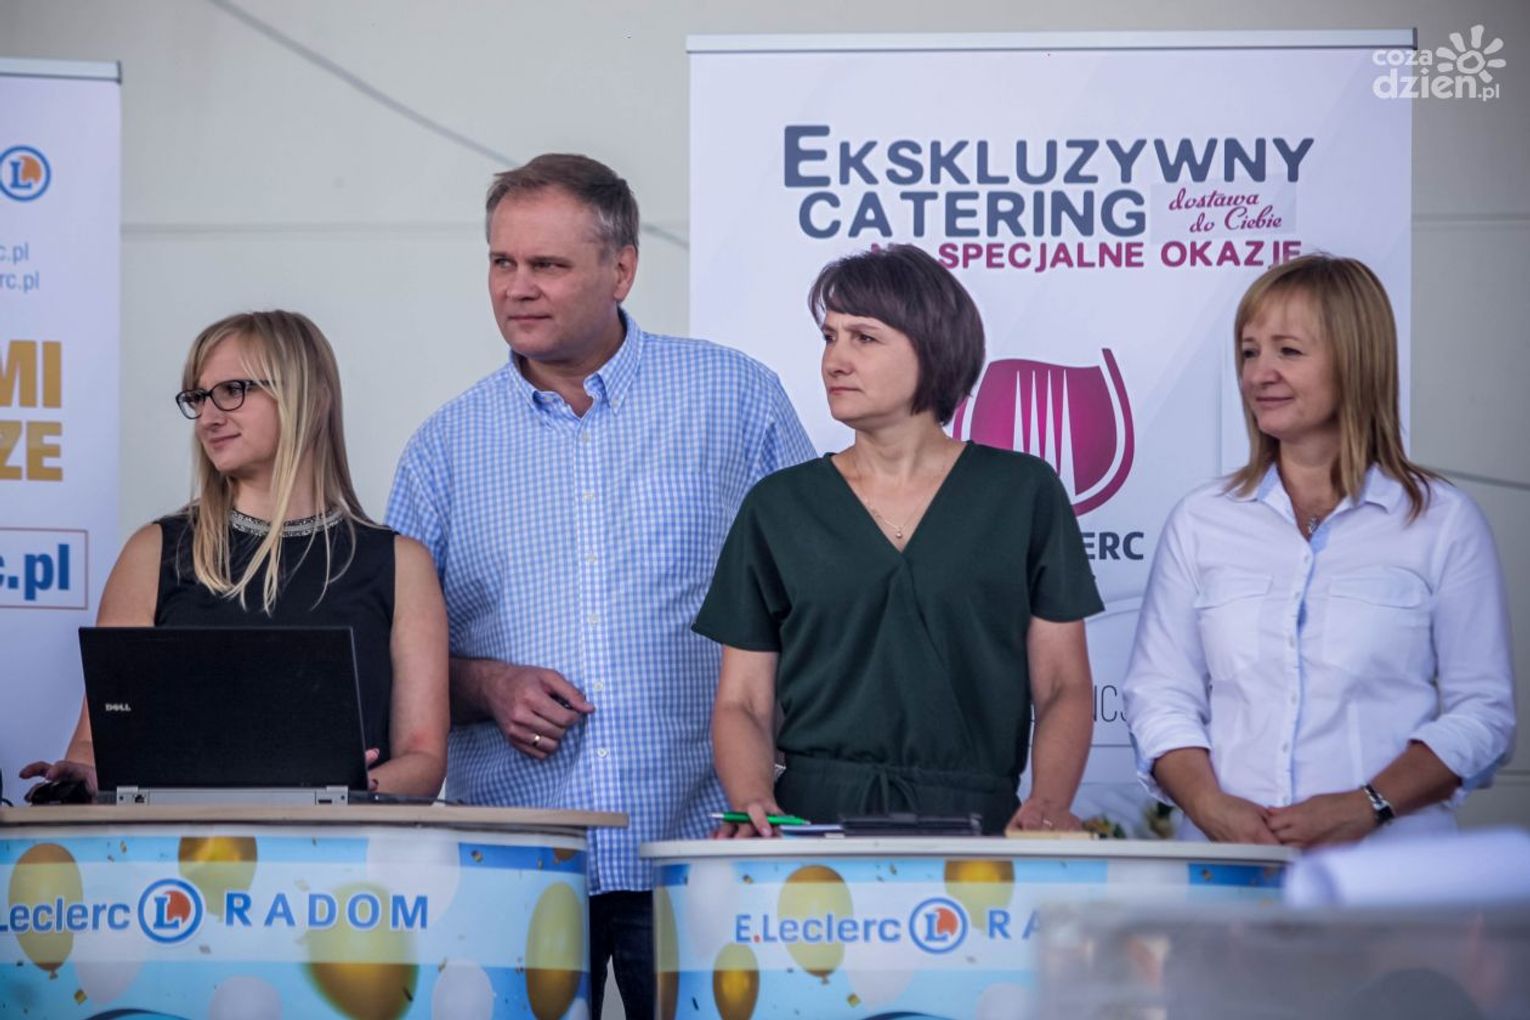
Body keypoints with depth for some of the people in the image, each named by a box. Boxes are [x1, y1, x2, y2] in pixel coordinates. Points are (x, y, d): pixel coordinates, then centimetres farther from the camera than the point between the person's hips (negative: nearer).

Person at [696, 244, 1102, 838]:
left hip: (976, 825, 0)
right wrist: (753, 805, -10)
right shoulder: (778, 507, 11)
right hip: (814, 817, 1)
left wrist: (1047, 803, -10)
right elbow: (743, 703, 9)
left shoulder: (1022, 493, 8)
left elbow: (1064, 688, 8)